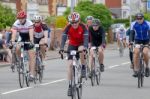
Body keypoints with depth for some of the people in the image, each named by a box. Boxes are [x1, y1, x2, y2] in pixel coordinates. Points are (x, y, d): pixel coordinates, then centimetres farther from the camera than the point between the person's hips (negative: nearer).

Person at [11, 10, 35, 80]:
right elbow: (14, 33, -29)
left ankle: (32, 74, -15)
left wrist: (31, 41, -52)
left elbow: (31, 33, -36)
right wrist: (12, 41, -46)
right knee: (17, 49, -27)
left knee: (31, 56, -12)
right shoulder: (16, 24, -18)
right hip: (21, 39, 3)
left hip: (28, 39, -3)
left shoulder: (29, 23, -24)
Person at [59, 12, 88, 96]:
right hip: (72, 45, 2)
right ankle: (70, 86, -6)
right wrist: (62, 48, -46)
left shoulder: (83, 27, -24)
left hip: (81, 44, -2)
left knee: (81, 50, -39)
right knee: (70, 64, -11)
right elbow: (64, 37, -31)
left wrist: (85, 47, -52)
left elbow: (86, 38, -35)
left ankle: (83, 67, -16)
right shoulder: (68, 27, -21)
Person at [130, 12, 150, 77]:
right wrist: (131, 41, -33)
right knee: (136, 52, -22)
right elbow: (132, 33, -17)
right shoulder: (133, 24, -13)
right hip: (137, 41, 1)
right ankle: (136, 70, -18)